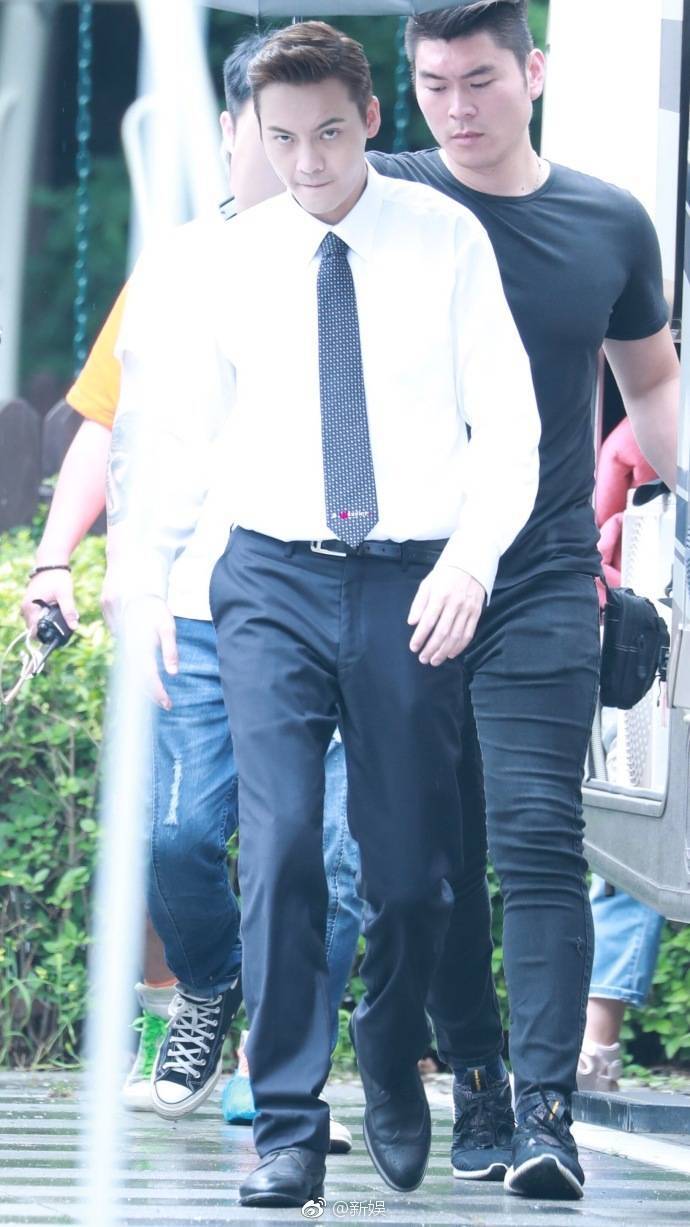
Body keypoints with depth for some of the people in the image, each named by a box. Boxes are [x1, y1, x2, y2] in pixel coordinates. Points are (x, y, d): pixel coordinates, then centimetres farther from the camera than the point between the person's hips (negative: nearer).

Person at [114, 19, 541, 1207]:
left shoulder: (447, 241, 0)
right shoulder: (225, 262, 6)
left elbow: (509, 419, 0)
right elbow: (180, 429, 14)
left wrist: (472, 555, -13)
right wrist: (148, 577, 6)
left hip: (414, 582, -1)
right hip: (273, 577, 1)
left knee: (410, 864, 4)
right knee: (280, 847, -11)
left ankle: (394, 1087, 29)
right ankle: (287, 1128, -7)